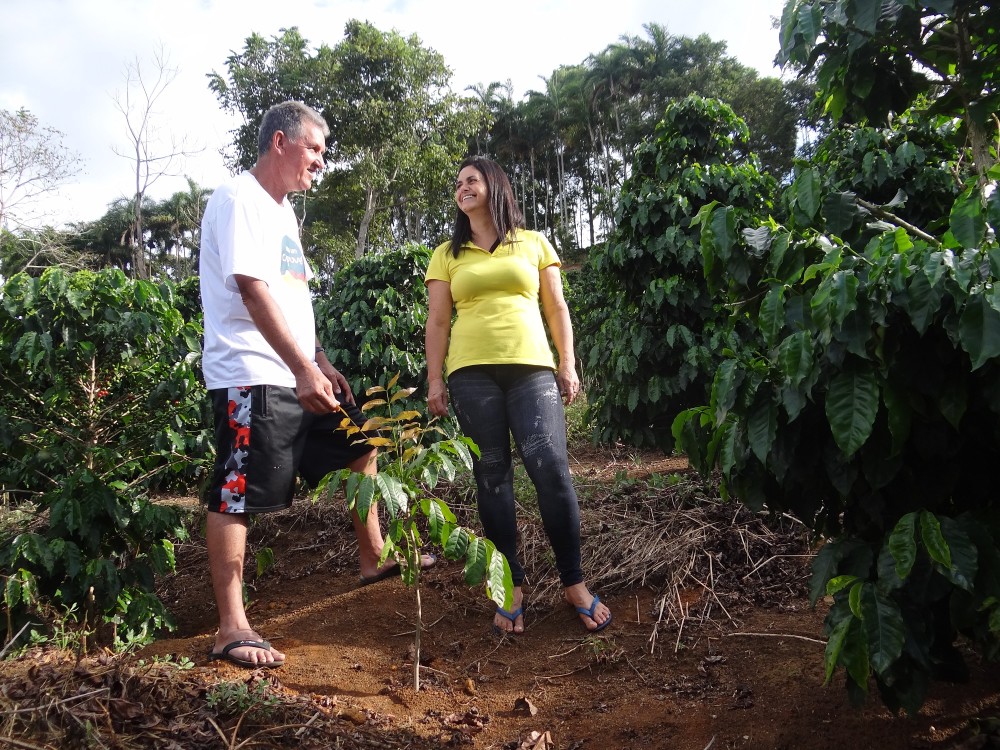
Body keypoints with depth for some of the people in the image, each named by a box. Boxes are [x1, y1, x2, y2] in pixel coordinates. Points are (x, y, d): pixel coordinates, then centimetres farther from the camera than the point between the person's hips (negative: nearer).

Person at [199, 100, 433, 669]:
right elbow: (253, 290, -22)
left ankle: (374, 559, 30)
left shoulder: (282, 210, 19)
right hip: (253, 377, -10)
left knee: (361, 446, 17)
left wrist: (321, 361, 19)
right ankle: (232, 630, 1)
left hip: (300, 374, 10)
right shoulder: (240, 201, -11)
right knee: (237, 497, -6)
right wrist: (303, 369, -26)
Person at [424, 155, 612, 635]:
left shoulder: (534, 244, 14)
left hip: (532, 368, -1)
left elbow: (556, 309, 13)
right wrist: (435, 380, 3)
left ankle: (574, 583, -1)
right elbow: (437, 322, 11)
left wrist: (568, 364, 4)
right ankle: (512, 588, 7)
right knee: (492, 477, 0)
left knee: (551, 468, -12)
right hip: (471, 374, 1)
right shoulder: (447, 255, 15)